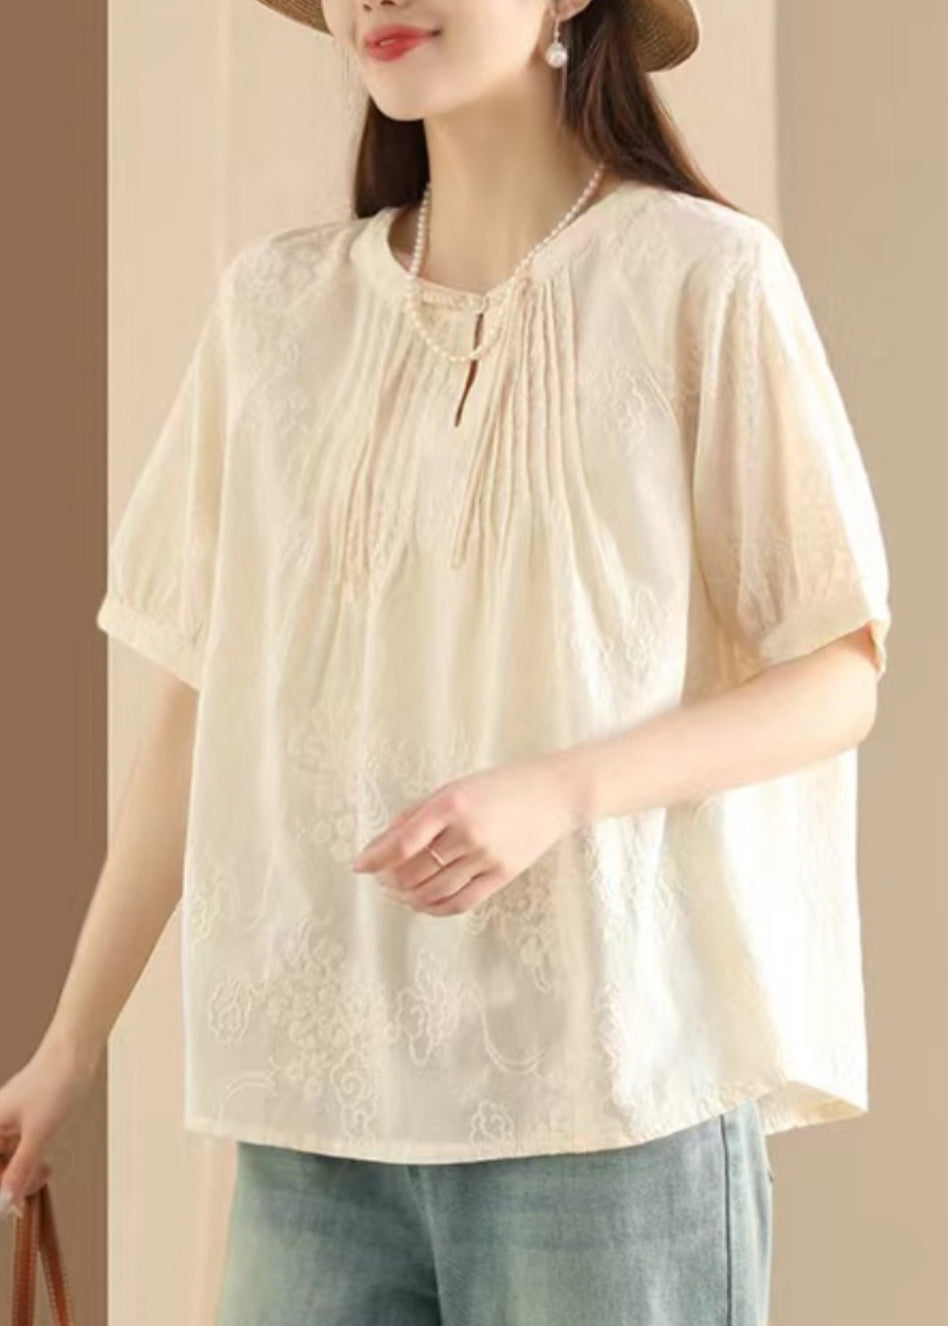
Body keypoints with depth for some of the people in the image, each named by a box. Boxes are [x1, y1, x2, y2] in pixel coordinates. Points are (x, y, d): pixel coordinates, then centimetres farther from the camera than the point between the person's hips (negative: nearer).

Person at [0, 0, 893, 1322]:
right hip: (314, 1091, 4)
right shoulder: (278, 301, 7)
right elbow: (203, 700, 10)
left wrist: (556, 793, -18)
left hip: (612, 1082, -3)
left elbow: (839, 679, -3)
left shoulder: (704, 278, -5)